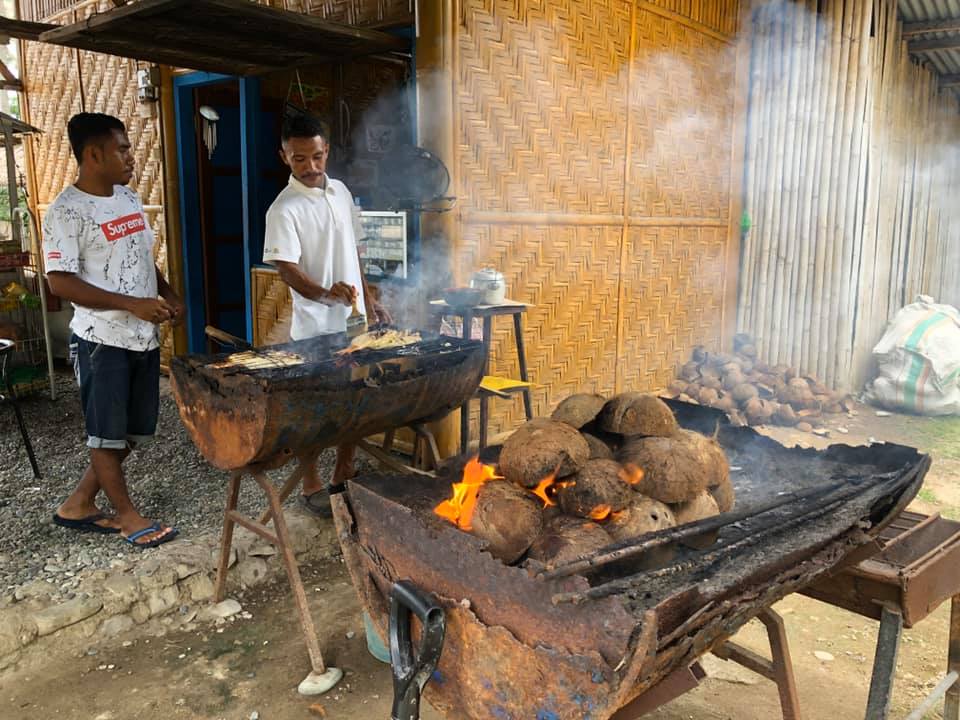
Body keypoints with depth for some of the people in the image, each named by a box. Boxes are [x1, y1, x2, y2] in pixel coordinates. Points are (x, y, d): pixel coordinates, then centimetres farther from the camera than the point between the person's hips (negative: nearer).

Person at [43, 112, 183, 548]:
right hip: (102, 341, -8)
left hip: (143, 337, 8)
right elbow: (59, 282, -17)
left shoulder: (129, 198, 10)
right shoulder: (66, 212, -13)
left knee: (134, 432, 14)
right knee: (107, 434, 6)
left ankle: (79, 504, 30)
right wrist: (132, 304, -22)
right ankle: (127, 516, 22)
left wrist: (168, 295, 4)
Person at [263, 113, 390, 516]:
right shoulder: (285, 210, -13)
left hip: (352, 319, 7)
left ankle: (344, 475, 29)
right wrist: (325, 293, -38)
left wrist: (369, 301, 16)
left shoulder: (341, 192, 9)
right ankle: (311, 486, 18)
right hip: (315, 326, -6)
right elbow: (286, 269, -20)